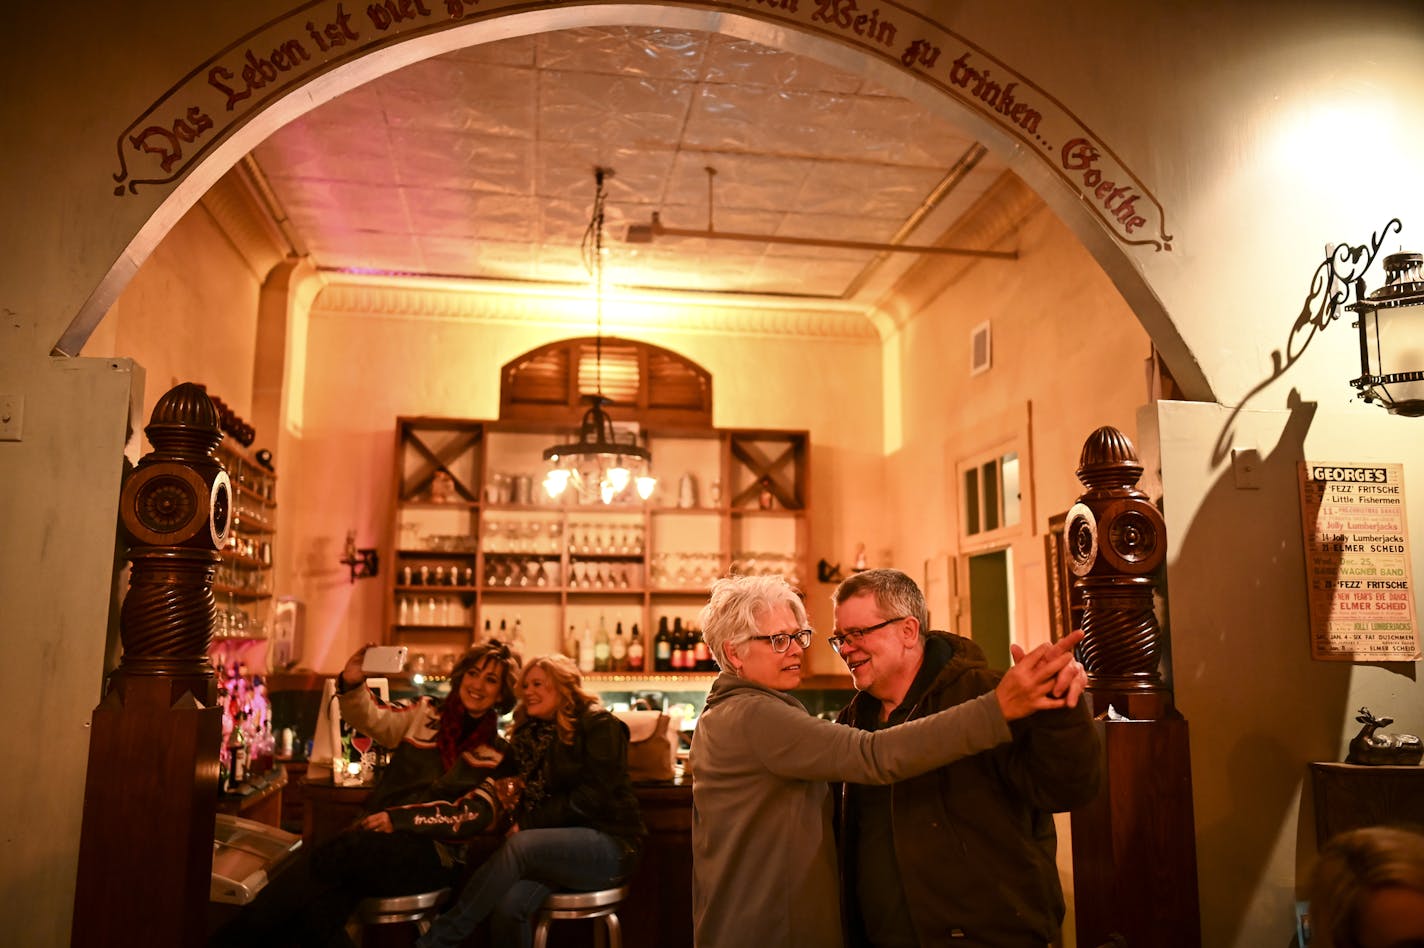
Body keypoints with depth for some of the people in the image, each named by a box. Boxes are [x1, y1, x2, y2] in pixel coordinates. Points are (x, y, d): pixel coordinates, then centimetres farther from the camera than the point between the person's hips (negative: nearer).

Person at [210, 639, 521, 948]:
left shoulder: (495, 752, 6)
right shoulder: (425, 714, 15)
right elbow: (373, 720, 5)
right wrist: (351, 685, -14)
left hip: (433, 853, -3)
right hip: (386, 841, 3)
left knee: (334, 854, -28)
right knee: (317, 909, -29)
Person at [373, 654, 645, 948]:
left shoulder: (599, 726, -5)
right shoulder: (530, 735, 13)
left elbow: (592, 797, -15)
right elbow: (490, 796, 3)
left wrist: (528, 821, -16)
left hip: (609, 844, -5)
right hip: (558, 845, 5)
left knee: (521, 845, -31)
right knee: (509, 906, -27)